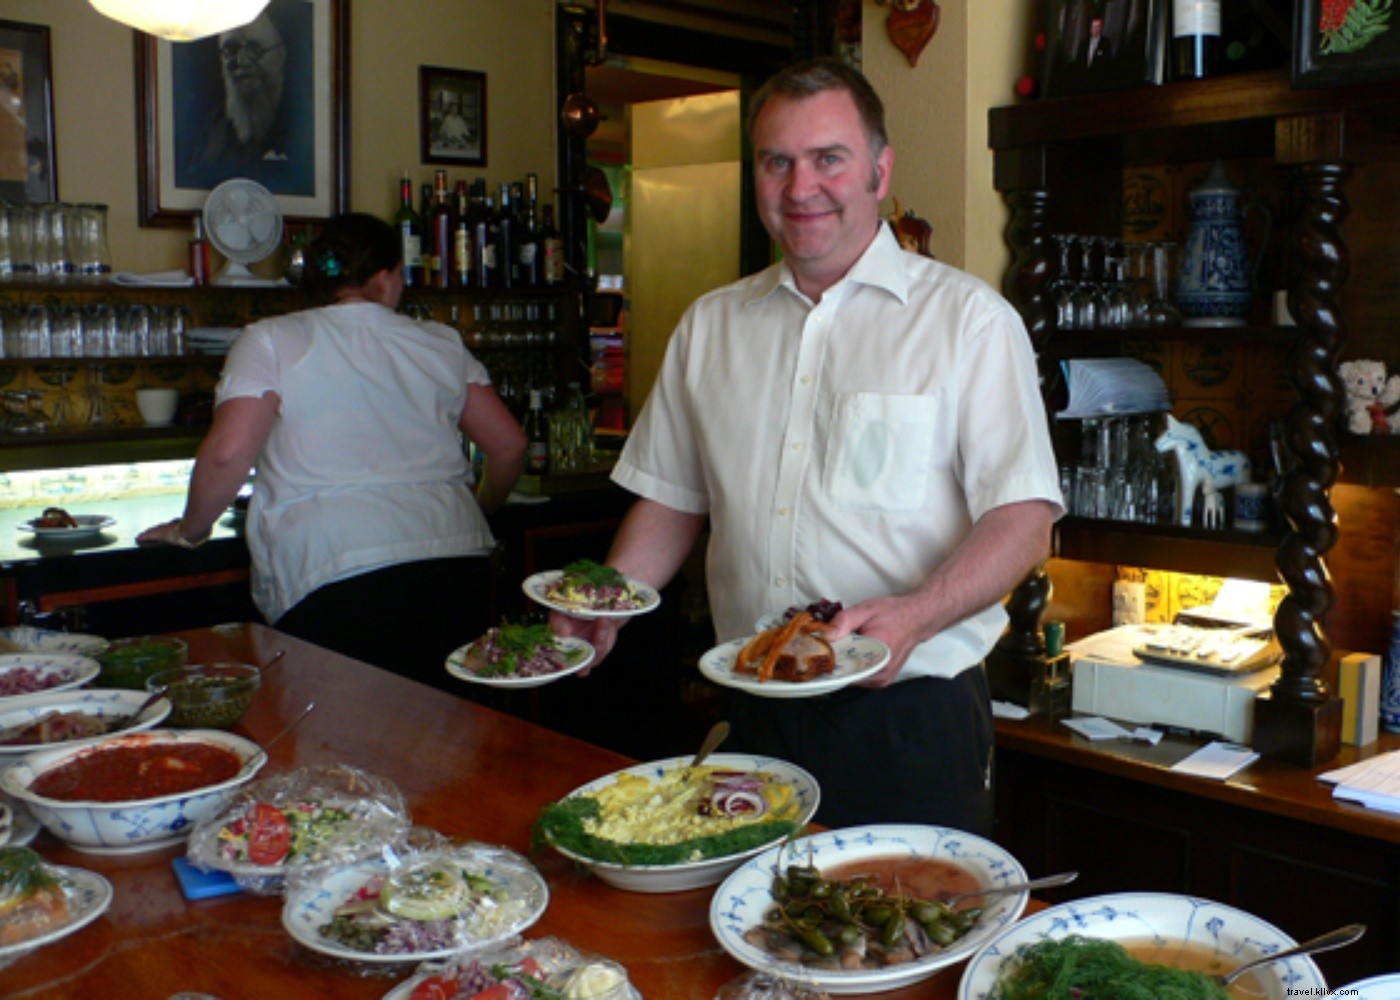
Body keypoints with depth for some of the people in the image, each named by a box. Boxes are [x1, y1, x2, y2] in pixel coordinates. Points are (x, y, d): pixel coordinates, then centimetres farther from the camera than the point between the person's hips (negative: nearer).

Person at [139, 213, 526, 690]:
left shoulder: (272, 342, 5)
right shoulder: (441, 343, 15)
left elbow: (228, 453, -6)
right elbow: (509, 445, 15)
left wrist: (189, 529, 12)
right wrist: (475, 513, 33)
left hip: (338, 582, -3)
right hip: (458, 566, 4)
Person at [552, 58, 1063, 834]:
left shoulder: (969, 318, -4)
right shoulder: (709, 326, 11)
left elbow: (1024, 517, -10)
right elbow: (672, 500, 15)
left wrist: (913, 615, -25)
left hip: (912, 718, -3)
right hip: (754, 720, 4)